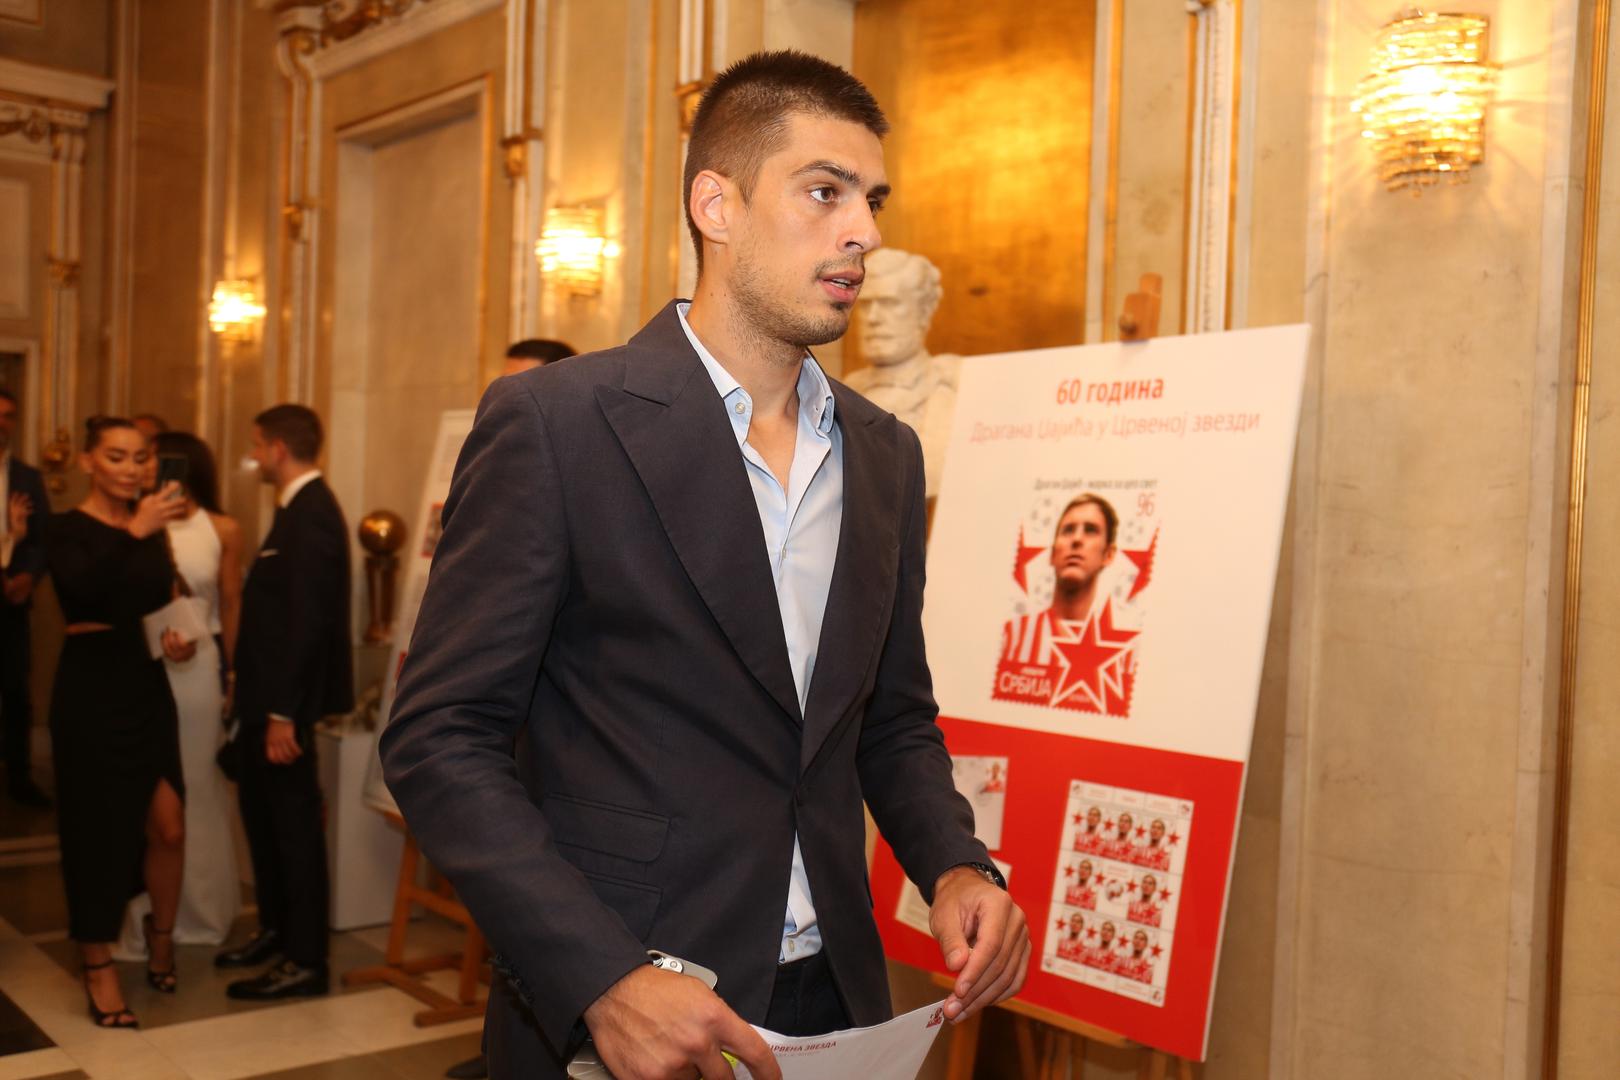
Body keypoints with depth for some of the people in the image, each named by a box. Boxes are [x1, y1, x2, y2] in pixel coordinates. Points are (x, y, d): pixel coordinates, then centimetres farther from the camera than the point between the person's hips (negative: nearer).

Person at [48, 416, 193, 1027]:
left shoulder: (150, 528, 9)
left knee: (168, 828, 1)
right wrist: (134, 532, -37)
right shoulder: (69, 529, -8)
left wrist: (178, 638, -2)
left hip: (147, 687, 5)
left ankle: (161, 936, 27)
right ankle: (99, 970, 17)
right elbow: (81, 590, -28)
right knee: (98, 829, 3)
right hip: (92, 690, -5)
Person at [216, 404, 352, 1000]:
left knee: (295, 823, -1)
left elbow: (307, 620, -24)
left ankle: (306, 961, 9)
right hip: (269, 694, 10)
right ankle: (276, 929, 34)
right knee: (260, 810, 19)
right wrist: (260, 699, 15)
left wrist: (283, 713, -24)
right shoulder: (300, 507, 12)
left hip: (286, 701, -10)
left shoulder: (311, 514, -19)